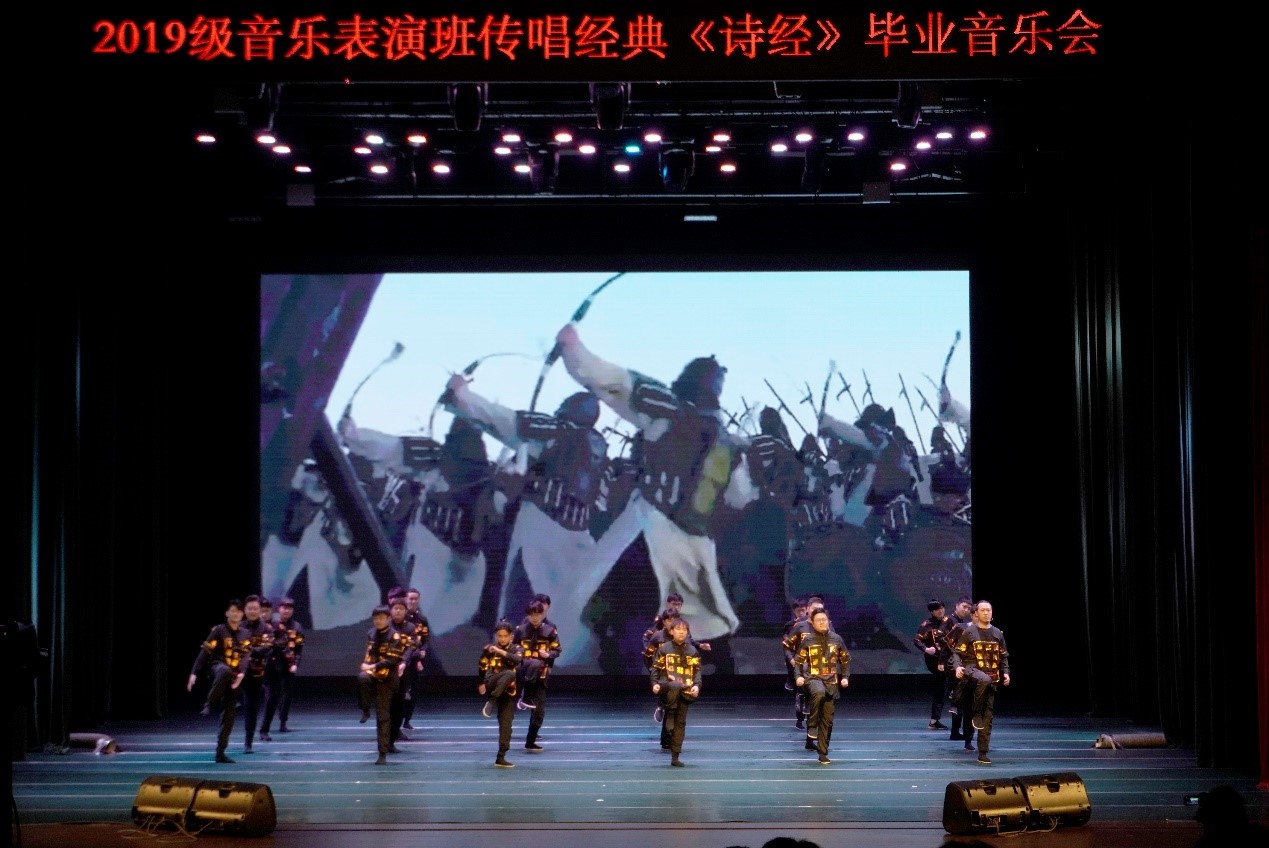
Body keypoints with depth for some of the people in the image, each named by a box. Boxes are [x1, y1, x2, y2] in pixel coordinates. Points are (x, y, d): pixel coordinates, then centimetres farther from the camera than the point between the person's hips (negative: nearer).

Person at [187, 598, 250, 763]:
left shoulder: (245, 635, 11)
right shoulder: (219, 630, -1)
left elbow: (245, 656, -1)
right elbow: (205, 652, -7)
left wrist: (241, 673, -20)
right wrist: (194, 673, -15)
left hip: (234, 677, 4)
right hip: (219, 668, -4)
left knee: (229, 715, 1)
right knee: (226, 672, -44)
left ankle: (220, 752, 7)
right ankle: (211, 704, -27)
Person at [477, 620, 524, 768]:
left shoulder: (517, 649, 6)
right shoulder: (489, 648, 4)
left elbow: (517, 659, -16)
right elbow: (481, 668, 11)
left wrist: (500, 651, -19)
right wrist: (481, 683, 3)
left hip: (508, 691, 2)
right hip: (492, 686, -2)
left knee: (506, 724, -4)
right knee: (509, 674, -34)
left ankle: (501, 758, 2)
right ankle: (491, 702, -33)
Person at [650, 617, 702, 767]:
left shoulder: (692, 651, 12)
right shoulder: (664, 649, 6)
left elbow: (697, 670, 11)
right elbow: (656, 668, 6)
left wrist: (696, 685, -6)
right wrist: (655, 683, -9)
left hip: (685, 692, 3)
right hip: (667, 686, -3)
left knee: (681, 723, 1)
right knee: (675, 686, -41)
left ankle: (675, 756, 6)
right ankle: (669, 716, -24)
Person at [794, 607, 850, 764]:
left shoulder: (836, 639, 6)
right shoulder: (808, 640, 1)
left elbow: (845, 660, 16)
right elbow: (799, 661, 6)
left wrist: (845, 677, 4)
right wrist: (799, 676, -10)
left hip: (832, 681, 3)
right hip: (813, 678, -3)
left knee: (828, 719, 3)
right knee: (819, 693, -40)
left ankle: (823, 753, 13)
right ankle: (812, 725, -23)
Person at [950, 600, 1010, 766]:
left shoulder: (997, 633, 14)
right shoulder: (969, 632, 2)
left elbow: (1003, 656, 21)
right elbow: (957, 652, 2)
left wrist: (1005, 672, 7)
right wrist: (958, 666, -16)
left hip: (992, 677, 4)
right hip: (972, 670, -4)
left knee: (987, 717, -1)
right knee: (984, 680, -41)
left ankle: (983, 753, 3)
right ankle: (976, 713, -22)